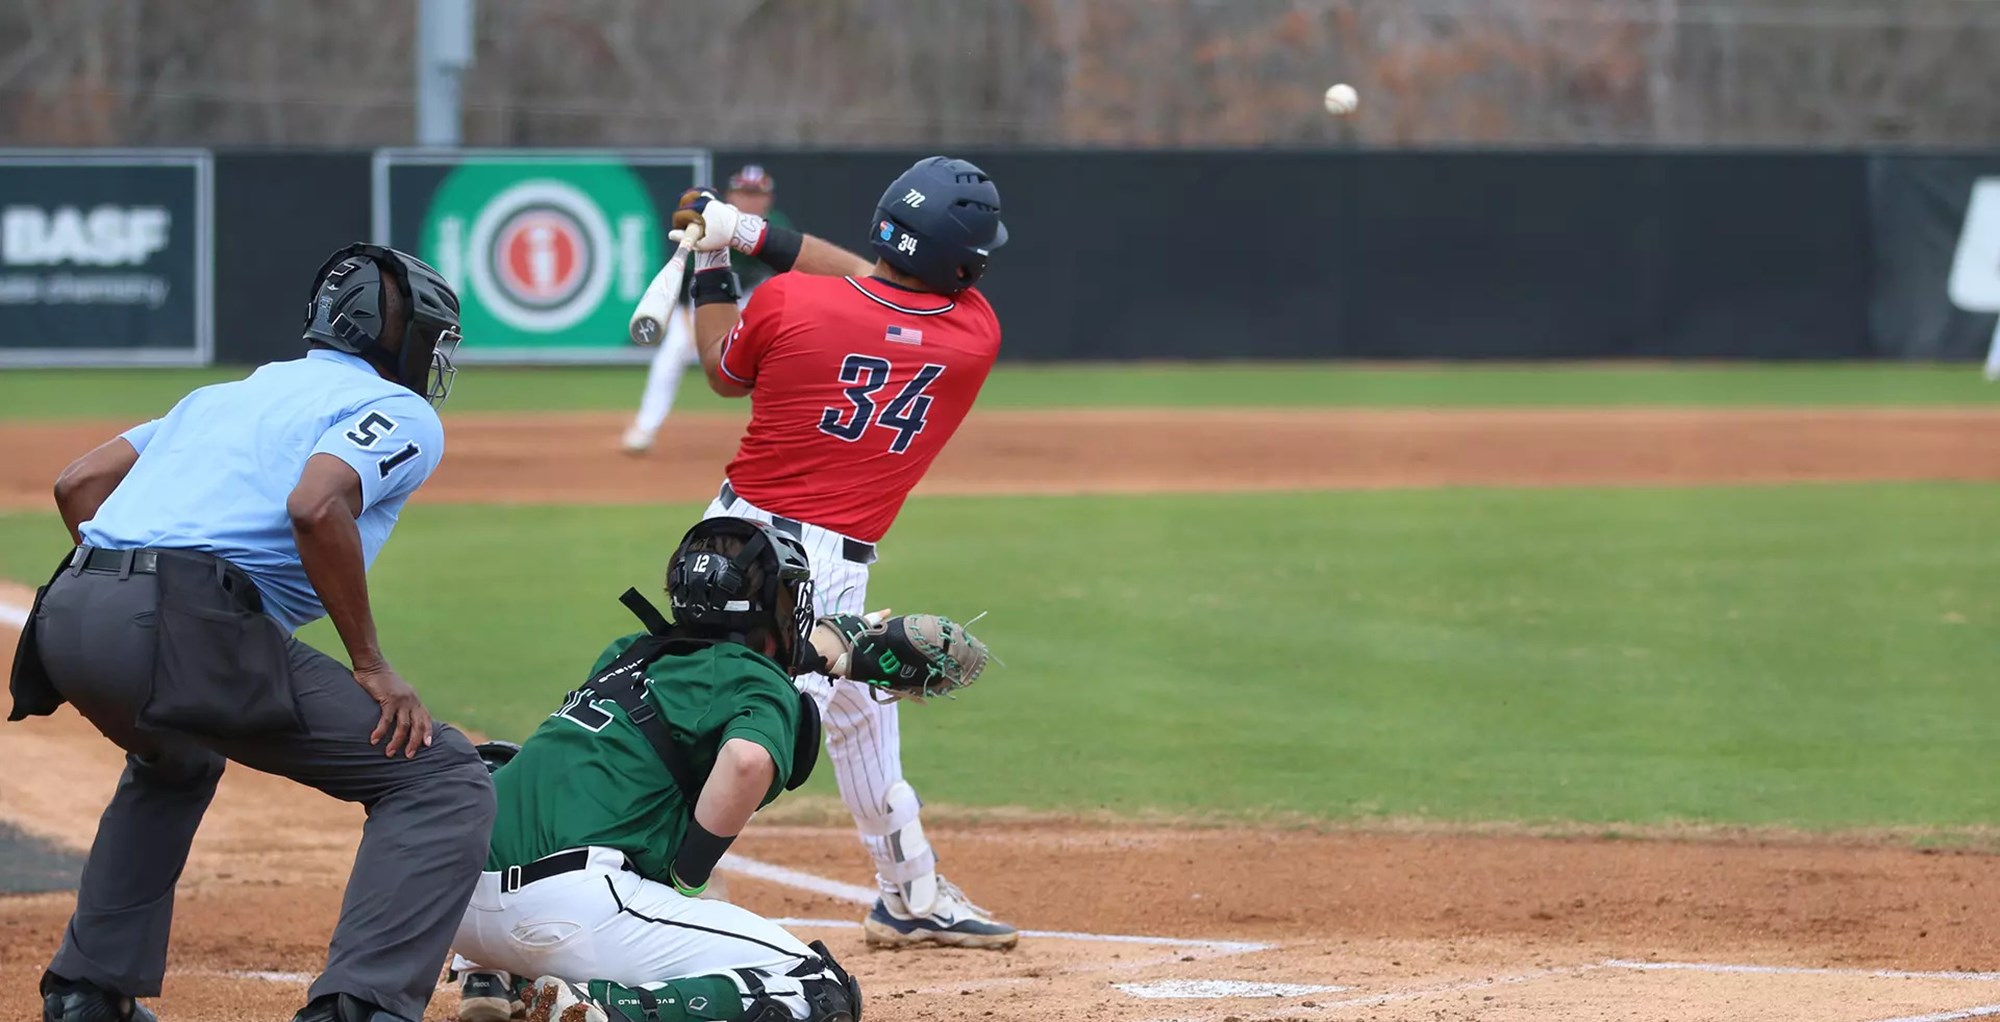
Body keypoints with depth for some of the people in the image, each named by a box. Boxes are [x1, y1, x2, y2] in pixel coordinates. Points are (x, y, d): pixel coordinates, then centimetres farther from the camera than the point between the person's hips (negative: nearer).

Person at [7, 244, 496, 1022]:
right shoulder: (401, 414, 9)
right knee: (443, 782, -3)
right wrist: (370, 665, -6)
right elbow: (317, 506, -13)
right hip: (189, 631, -8)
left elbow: (79, 482, 26)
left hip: (66, 625, 8)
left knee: (173, 762, 41)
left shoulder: (232, 394, 32)